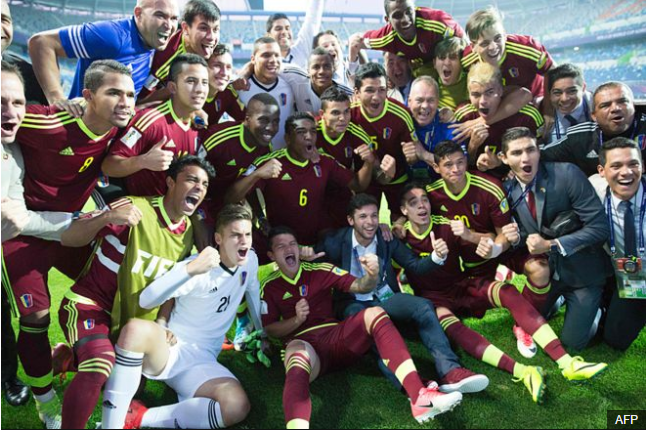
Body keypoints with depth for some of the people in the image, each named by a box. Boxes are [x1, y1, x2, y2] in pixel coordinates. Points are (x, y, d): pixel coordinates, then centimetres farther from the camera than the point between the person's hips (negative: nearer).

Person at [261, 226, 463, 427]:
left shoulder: (320, 270, 12)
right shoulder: (269, 287, 8)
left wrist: (371, 275, -18)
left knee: (374, 313, -25)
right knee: (297, 353, -41)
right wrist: (296, 320, -13)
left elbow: (360, 287, 5)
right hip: (303, 344, -3)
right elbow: (269, 330, 5)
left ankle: (419, 396, -37)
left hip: (336, 337, 3)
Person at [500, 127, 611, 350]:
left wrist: (552, 245, -27)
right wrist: (514, 238, -23)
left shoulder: (567, 173, -21)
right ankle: (556, 301, 35)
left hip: (582, 271, -4)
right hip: (544, 271, 4)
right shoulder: (509, 189, -7)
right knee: (525, 328, 9)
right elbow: (524, 234, 0)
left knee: (571, 342, -4)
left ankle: (593, 309, 26)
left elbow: (599, 227, -22)